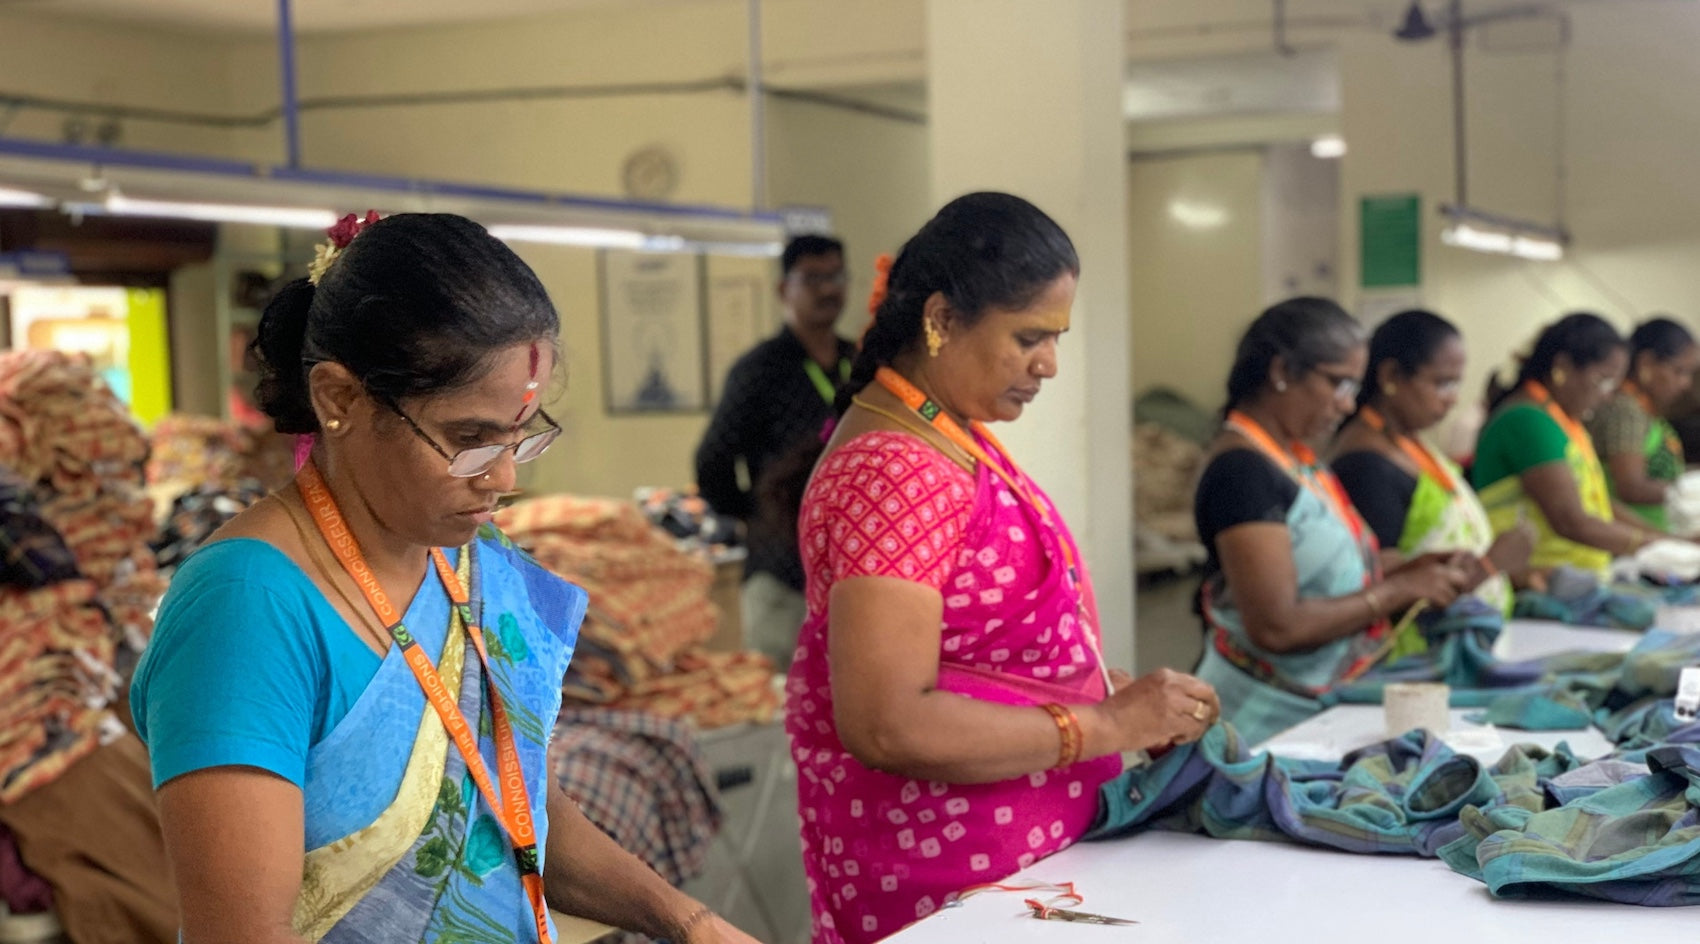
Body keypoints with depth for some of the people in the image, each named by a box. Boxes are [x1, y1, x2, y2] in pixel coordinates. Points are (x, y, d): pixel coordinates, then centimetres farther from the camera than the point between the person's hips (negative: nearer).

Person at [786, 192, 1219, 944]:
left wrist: (1118, 691, 0)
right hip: (947, 873, -9)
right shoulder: (896, 471, -22)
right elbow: (885, 723, -28)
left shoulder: (953, 438, 8)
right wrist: (1108, 724, -23)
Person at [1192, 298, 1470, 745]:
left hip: (1327, 710, 8)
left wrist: (1411, 574, 1)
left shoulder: (1298, 457, 11)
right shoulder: (1243, 469, -16)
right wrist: (1400, 590, -14)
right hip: (1270, 719, -8)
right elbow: (1276, 627, -22)